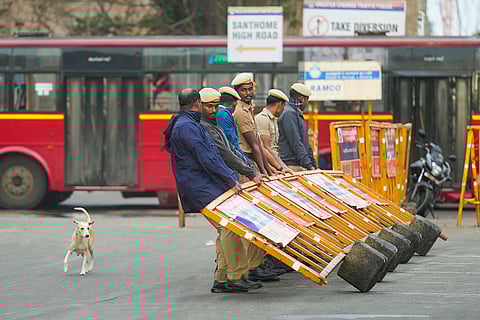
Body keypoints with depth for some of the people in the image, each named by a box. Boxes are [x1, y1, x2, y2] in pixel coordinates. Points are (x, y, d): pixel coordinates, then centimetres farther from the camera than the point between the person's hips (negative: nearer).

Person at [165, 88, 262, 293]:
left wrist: (230, 177, 23)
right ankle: (236, 277, -18)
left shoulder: (191, 124, 22)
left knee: (225, 230, 7)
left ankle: (221, 280, 8)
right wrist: (231, 181, -17)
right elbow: (206, 159, -18)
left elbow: (213, 155, 27)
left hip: (208, 185, 11)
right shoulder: (186, 126, -13)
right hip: (200, 187, -11)